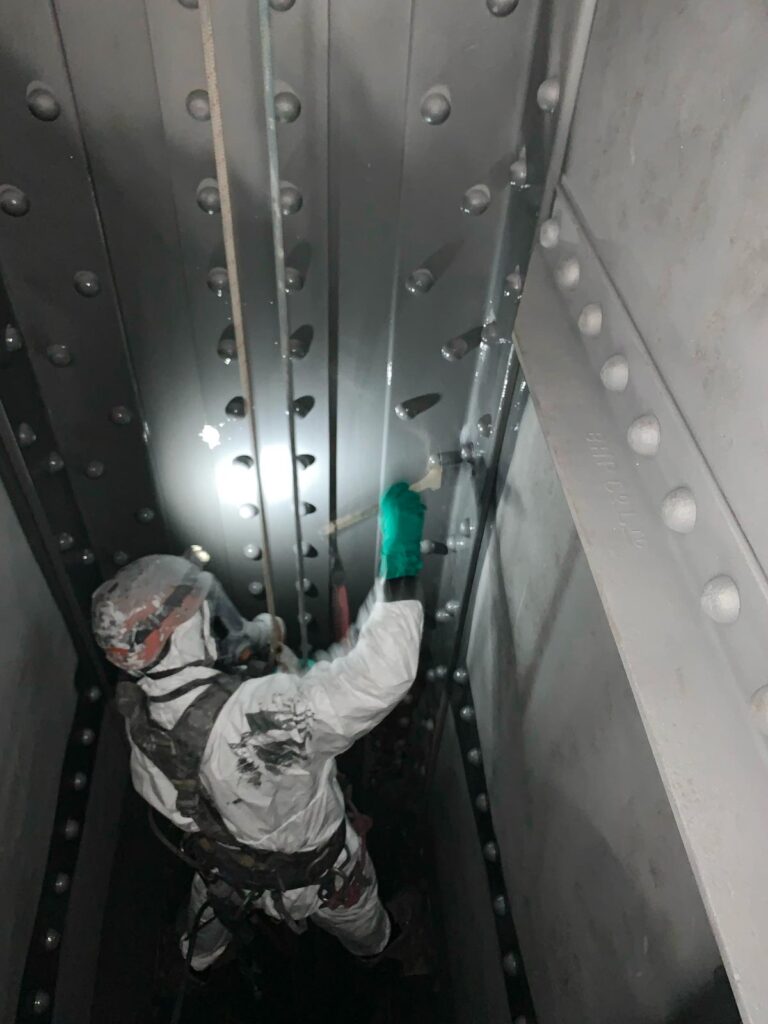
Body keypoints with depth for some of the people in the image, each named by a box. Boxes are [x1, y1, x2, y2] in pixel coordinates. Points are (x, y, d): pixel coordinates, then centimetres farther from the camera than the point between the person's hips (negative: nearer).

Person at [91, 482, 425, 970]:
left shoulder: (139, 714, -26)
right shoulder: (264, 710, -50)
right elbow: (383, 676, -52)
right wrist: (402, 563, -48)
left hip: (227, 861, 4)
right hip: (313, 870, -4)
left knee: (215, 895, 42)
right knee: (357, 918, 35)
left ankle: (201, 952, 74)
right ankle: (373, 944, 69)